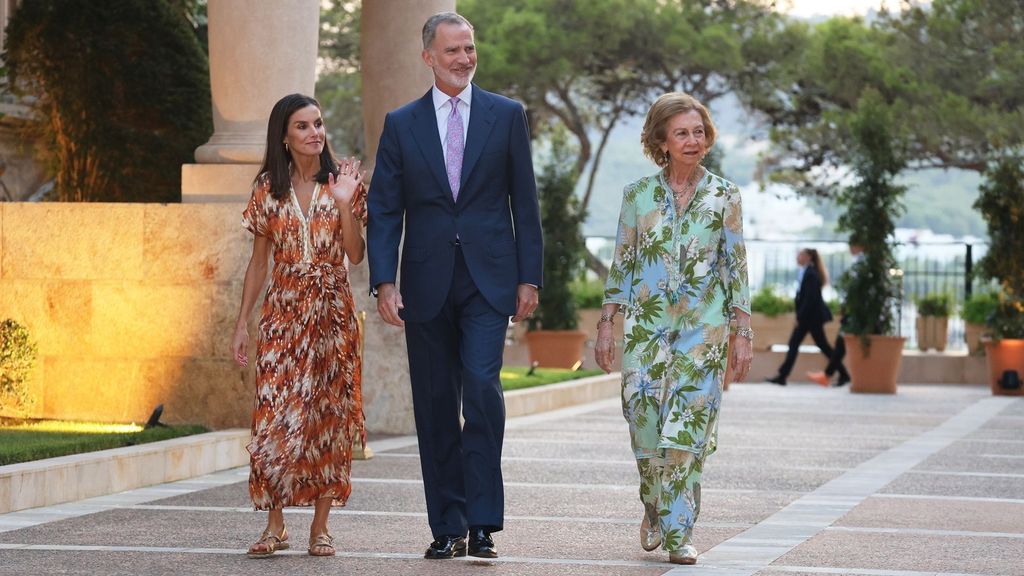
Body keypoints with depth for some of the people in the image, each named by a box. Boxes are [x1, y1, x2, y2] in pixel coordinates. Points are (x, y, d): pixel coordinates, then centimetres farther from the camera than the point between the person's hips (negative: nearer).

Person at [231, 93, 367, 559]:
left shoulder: (343, 181, 2)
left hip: (332, 312, 0)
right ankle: (275, 524, 3)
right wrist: (242, 323, 5)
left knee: (328, 415, 0)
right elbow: (258, 262, 9)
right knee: (274, 415, -7)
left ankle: (320, 525, 7)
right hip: (283, 312, 0)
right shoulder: (268, 188, 5)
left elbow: (355, 256, -4)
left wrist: (344, 203, -15)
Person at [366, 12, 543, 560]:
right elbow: (384, 211, 4)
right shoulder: (401, 123, 7)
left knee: (482, 386, -16)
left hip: (488, 278, -2)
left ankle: (482, 523, -12)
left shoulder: (506, 115, 6)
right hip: (427, 283, 2)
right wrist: (384, 282, -7)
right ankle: (447, 527, 12)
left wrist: (529, 277, 0)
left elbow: (524, 202, 6)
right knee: (435, 406, 5)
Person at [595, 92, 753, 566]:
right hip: (645, 326, 1)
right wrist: (606, 325, 3)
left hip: (703, 329, -1)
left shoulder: (724, 196, 2)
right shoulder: (638, 194, 4)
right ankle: (654, 511, 27)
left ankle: (677, 532, 0)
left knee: (687, 430, -8)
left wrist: (743, 332, -1)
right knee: (646, 427, 0)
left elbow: (737, 267, 3)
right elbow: (621, 263, 8)